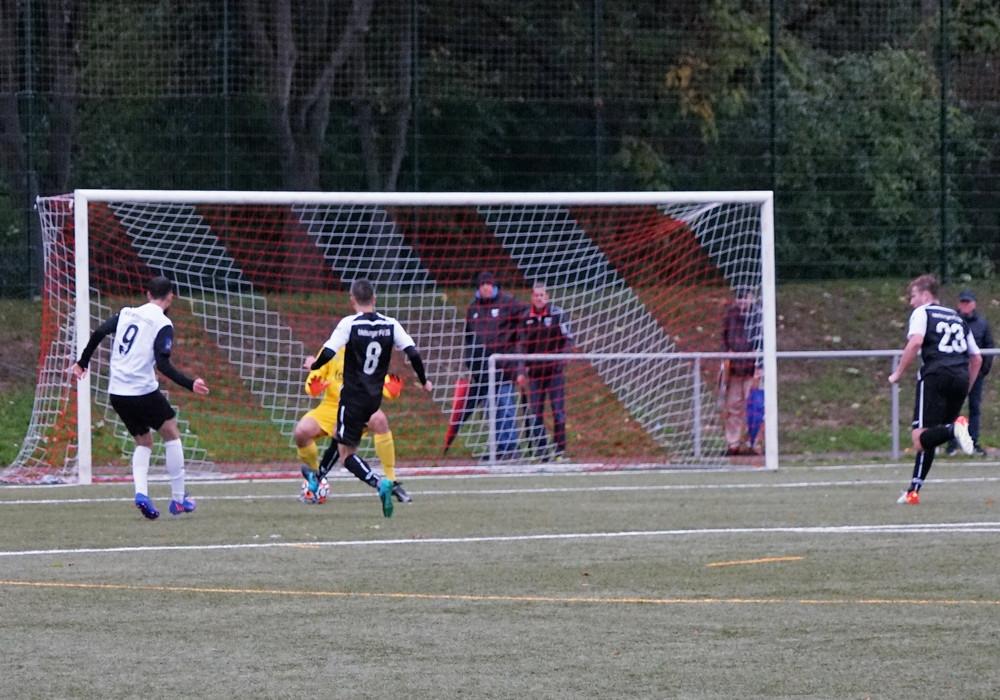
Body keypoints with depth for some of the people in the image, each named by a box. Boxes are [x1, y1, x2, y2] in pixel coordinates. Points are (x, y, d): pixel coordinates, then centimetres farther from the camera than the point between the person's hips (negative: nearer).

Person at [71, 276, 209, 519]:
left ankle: (141, 492, -6)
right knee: (172, 435, 13)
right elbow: (163, 364, -17)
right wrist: (190, 385, -16)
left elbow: (98, 333, 3)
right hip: (143, 391, -6)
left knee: (144, 443, 19)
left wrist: (83, 362, 15)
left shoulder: (126, 314, 10)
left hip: (117, 393, 6)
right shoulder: (163, 325, -7)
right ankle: (178, 499, 11)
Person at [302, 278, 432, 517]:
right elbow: (413, 353, -7)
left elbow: (328, 353, -18)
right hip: (375, 397, 6)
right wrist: (424, 381, 9)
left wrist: (313, 365, 4)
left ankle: (380, 482, -25)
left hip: (353, 396, -6)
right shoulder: (390, 325, -2)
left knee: (347, 453, -3)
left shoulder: (349, 323, -13)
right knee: (339, 434, 29)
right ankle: (318, 477, 44)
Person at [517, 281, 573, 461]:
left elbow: (567, 339, 1)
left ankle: (560, 450, 3)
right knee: (535, 413, 3)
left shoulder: (557, 314, -2)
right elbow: (524, 345, 14)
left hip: (554, 370, -3)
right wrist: (522, 370, 8)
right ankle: (539, 451, 9)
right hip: (535, 371, 3)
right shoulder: (526, 318, 8)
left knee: (558, 411, -3)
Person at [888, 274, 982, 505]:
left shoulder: (922, 313, 8)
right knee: (927, 440, 15)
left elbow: (916, 341, -12)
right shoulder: (957, 318, 27)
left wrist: (898, 373, -5)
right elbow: (977, 358, 27)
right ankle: (913, 491, 12)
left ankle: (954, 428, -41)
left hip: (935, 375, -6)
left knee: (920, 439, -13)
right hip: (960, 379, 6)